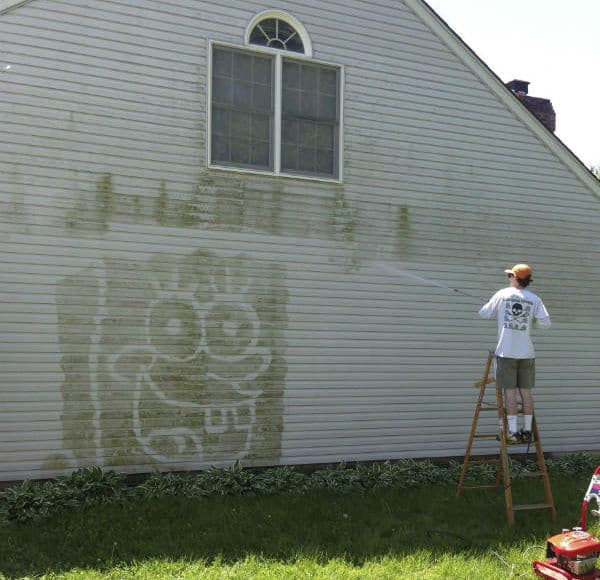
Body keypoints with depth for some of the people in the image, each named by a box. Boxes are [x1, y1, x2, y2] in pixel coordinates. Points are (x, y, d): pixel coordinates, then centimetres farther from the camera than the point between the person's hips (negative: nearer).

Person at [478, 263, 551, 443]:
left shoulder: (502, 295, -1)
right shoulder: (535, 299, 2)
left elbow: (484, 313, 5)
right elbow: (545, 322, -4)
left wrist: (496, 308, 25)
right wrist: (530, 321, 15)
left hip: (506, 352, -2)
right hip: (526, 352, 2)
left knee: (510, 390, -1)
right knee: (526, 390, 8)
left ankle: (513, 431, -2)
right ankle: (527, 431, 12)